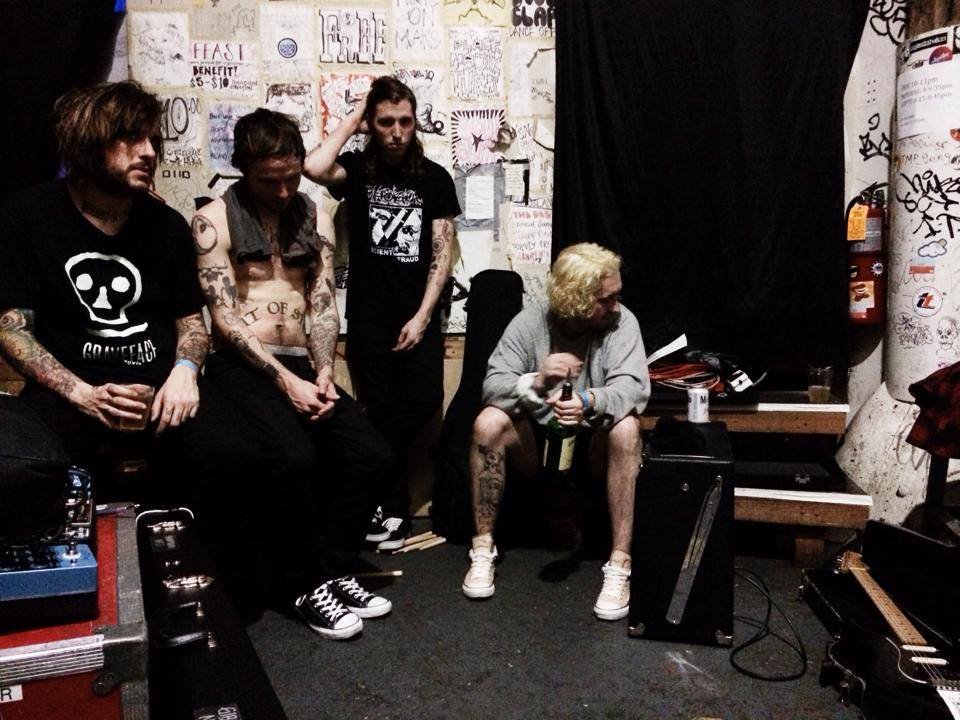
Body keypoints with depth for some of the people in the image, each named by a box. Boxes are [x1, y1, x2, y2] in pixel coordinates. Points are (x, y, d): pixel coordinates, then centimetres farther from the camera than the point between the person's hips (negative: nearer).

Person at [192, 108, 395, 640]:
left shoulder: (315, 219, 13)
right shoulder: (213, 220, -2)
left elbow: (323, 305, 7)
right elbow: (226, 318, -9)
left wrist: (323, 371, -10)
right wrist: (285, 381, -17)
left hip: (301, 366, 5)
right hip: (240, 367, -5)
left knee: (370, 454, -16)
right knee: (295, 457, -30)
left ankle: (335, 570, 2)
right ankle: (309, 586, -9)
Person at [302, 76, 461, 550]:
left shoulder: (434, 178, 7)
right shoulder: (357, 169, 5)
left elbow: (442, 251, 2)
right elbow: (313, 167, -19)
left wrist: (422, 315, -6)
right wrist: (351, 123, -4)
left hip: (419, 313, 1)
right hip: (368, 314, -1)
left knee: (423, 403, -7)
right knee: (384, 412, 2)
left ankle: (379, 503, 17)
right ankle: (390, 509, 20)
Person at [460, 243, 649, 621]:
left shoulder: (622, 322, -11)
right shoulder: (529, 323, -10)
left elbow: (633, 386, -25)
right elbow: (493, 385, -18)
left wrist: (589, 402, -46)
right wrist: (536, 382, -39)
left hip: (594, 446, -1)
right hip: (537, 441, 1)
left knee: (626, 428, -33)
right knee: (488, 422, -27)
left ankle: (620, 565, -27)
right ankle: (483, 549, -13)